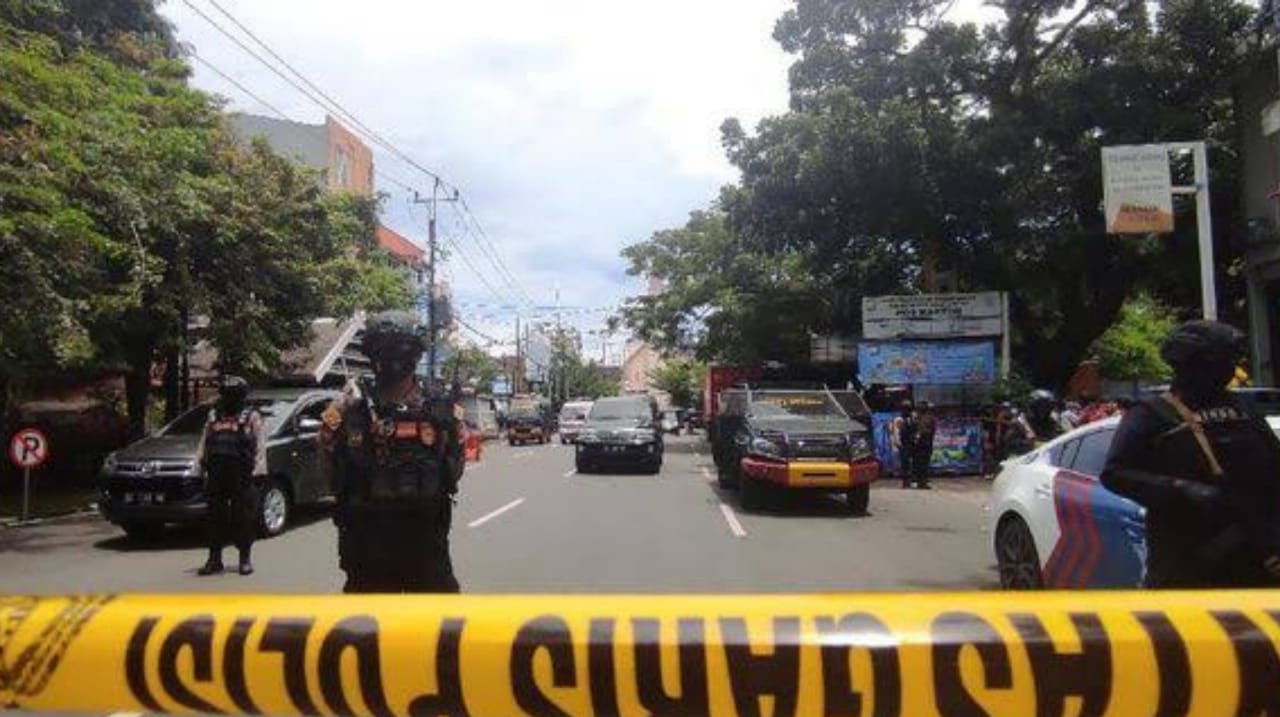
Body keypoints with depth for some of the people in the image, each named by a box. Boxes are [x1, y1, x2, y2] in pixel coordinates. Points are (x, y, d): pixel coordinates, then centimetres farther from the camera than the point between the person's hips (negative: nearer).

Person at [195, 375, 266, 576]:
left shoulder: (252, 417, 0)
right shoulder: (214, 416, 15)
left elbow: (260, 447, -5)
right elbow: (204, 443, 20)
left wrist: (258, 472, -13)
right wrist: (200, 463, 11)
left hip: (241, 476, -5)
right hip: (216, 475, 5)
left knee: (244, 518, -1)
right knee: (214, 518, 7)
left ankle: (245, 558, 10)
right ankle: (214, 559, 16)